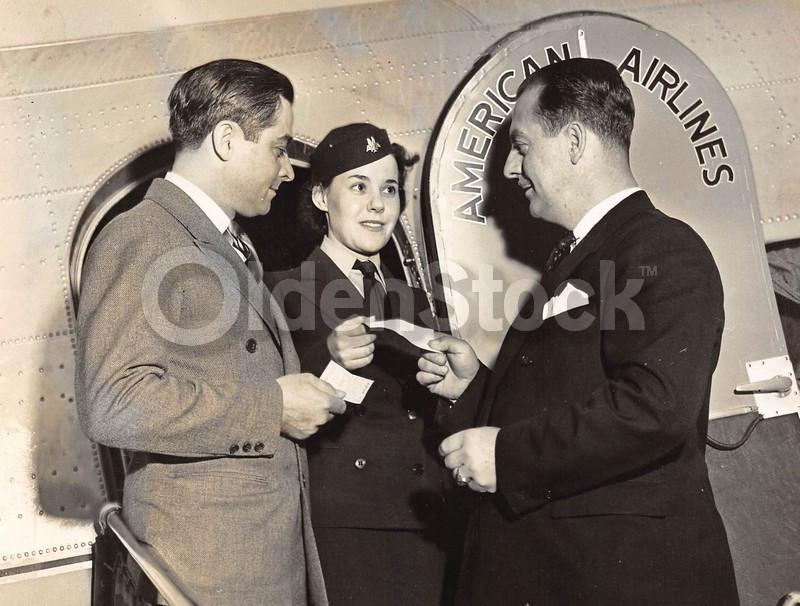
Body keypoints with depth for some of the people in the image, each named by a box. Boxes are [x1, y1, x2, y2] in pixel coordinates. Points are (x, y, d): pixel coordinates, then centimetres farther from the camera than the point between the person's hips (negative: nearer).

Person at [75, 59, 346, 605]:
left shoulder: (234, 245, 19)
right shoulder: (137, 241, -11)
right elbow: (112, 405, -22)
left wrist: (316, 374, 11)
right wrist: (272, 408, -19)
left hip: (280, 541, 9)